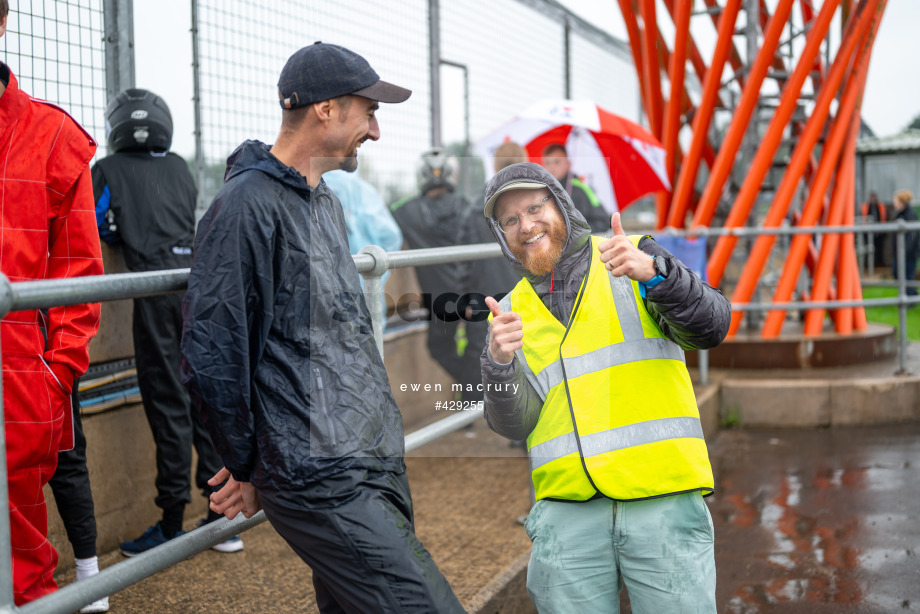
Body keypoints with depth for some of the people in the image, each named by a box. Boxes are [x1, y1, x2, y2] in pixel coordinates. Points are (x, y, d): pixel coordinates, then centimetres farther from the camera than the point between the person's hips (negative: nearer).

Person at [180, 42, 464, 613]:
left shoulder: (325, 202, 18)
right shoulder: (248, 205, -12)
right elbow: (213, 355, -14)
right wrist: (248, 467, -2)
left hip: (378, 463, 9)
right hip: (325, 483, -9)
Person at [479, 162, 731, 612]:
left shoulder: (638, 260, 9)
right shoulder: (512, 313, 14)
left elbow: (709, 328, -6)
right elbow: (514, 423, 3)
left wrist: (653, 273, -23)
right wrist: (499, 361, -16)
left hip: (663, 498, -2)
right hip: (568, 513, 2)